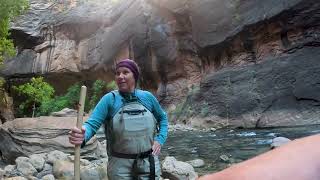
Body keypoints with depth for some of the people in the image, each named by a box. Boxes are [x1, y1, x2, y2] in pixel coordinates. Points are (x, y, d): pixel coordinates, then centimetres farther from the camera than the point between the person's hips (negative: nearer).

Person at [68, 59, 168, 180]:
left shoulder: (147, 97, 0)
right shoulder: (109, 99, -7)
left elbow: (163, 118, 15)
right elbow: (92, 123, -18)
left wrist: (160, 140, 1)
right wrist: (82, 136, -39)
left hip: (148, 163, 2)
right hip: (120, 165, -1)